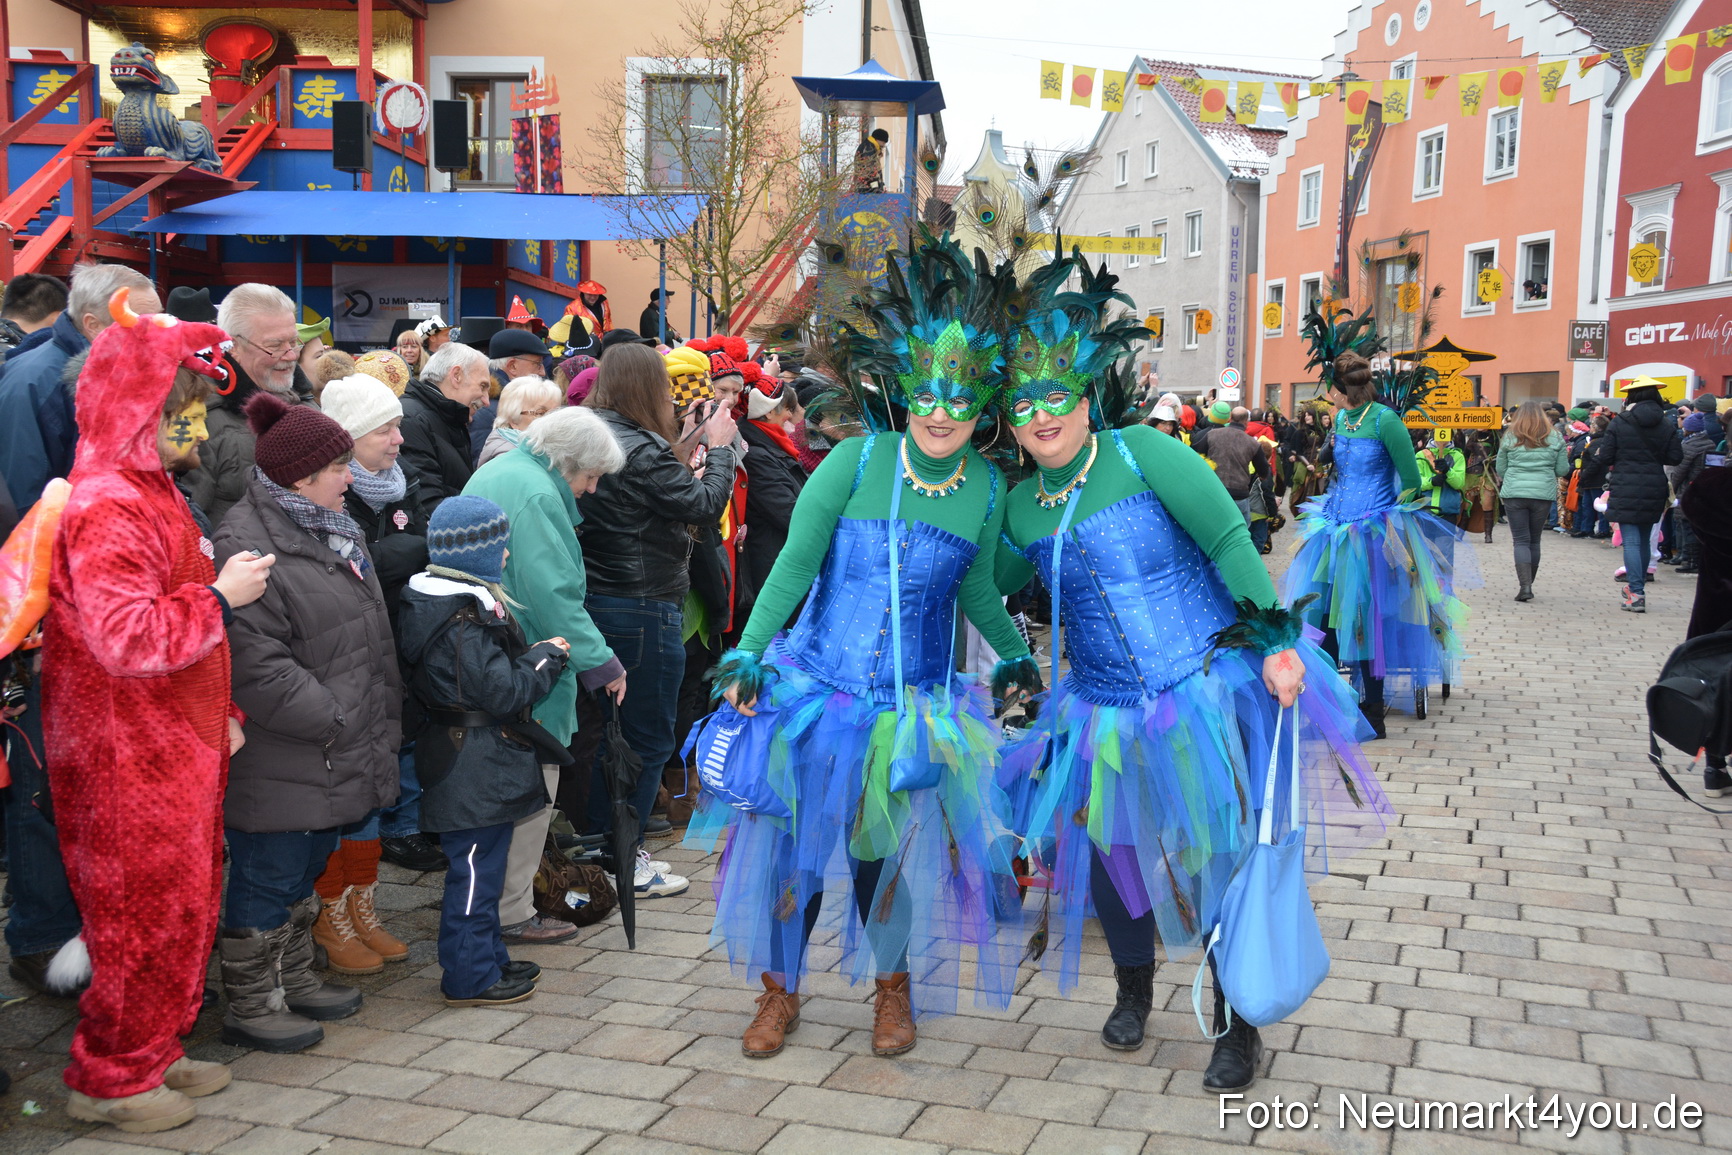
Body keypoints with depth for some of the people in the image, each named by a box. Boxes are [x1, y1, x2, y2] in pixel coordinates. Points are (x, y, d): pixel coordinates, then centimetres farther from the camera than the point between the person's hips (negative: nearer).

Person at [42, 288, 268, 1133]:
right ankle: (111, 1078, 18)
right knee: (148, 914, 1)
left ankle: (154, 1050, 32)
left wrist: (219, 713, 22)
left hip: (176, 745, 10)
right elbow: (127, 637, -29)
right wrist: (221, 596, -20)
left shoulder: (151, 492, 14)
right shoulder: (105, 506, -19)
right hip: (128, 756, -10)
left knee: (187, 906, 18)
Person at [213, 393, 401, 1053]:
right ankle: (250, 1007, 19)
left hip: (332, 759, 10)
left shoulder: (332, 528, 12)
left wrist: (380, 720, 14)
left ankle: (294, 980, 37)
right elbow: (255, 665, -26)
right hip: (280, 767, -10)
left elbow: (370, 639, 20)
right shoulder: (246, 546, -20)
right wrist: (334, 721, -20)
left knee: (306, 871, 22)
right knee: (268, 879, 4)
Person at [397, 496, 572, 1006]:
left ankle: (488, 958, 32)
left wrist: (534, 657, 5)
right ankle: (469, 978, 11)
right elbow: (506, 691, -22)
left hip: (479, 767, 11)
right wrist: (548, 656, -9)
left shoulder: (465, 604, 10)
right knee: (476, 870, 0)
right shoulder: (462, 624, -23)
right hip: (476, 768, -11)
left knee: (482, 868, 19)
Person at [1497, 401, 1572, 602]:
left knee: (1521, 540, 0)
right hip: (1543, 494, 1)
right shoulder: (1554, 438, 4)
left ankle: (1525, 586, -13)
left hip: (1514, 493, -1)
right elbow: (1562, 470, 4)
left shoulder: (1510, 437, 2)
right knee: (1534, 540, 13)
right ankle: (1528, 584, 19)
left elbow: (1500, 469, 5)